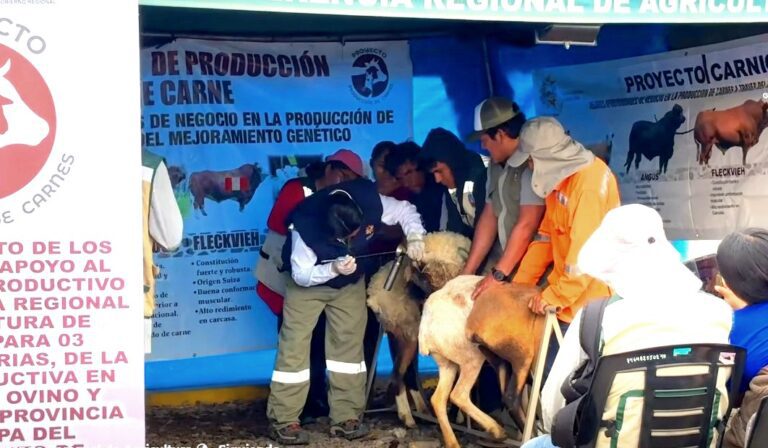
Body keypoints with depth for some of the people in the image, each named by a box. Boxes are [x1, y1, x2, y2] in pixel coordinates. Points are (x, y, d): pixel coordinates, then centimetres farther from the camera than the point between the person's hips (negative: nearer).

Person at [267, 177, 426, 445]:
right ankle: (283, 421, -4)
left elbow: (406, 211, -13)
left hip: (350, 283, 4)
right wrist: (333, 269, -43)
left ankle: (346, 417, 6)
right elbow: (301, 274, -26)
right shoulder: (305, 226, -37)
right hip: (308, 283, -3)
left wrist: (414, 237, -32)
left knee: (348, 345, 1)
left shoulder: (371, 203, -30)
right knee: (294, 346, -8)